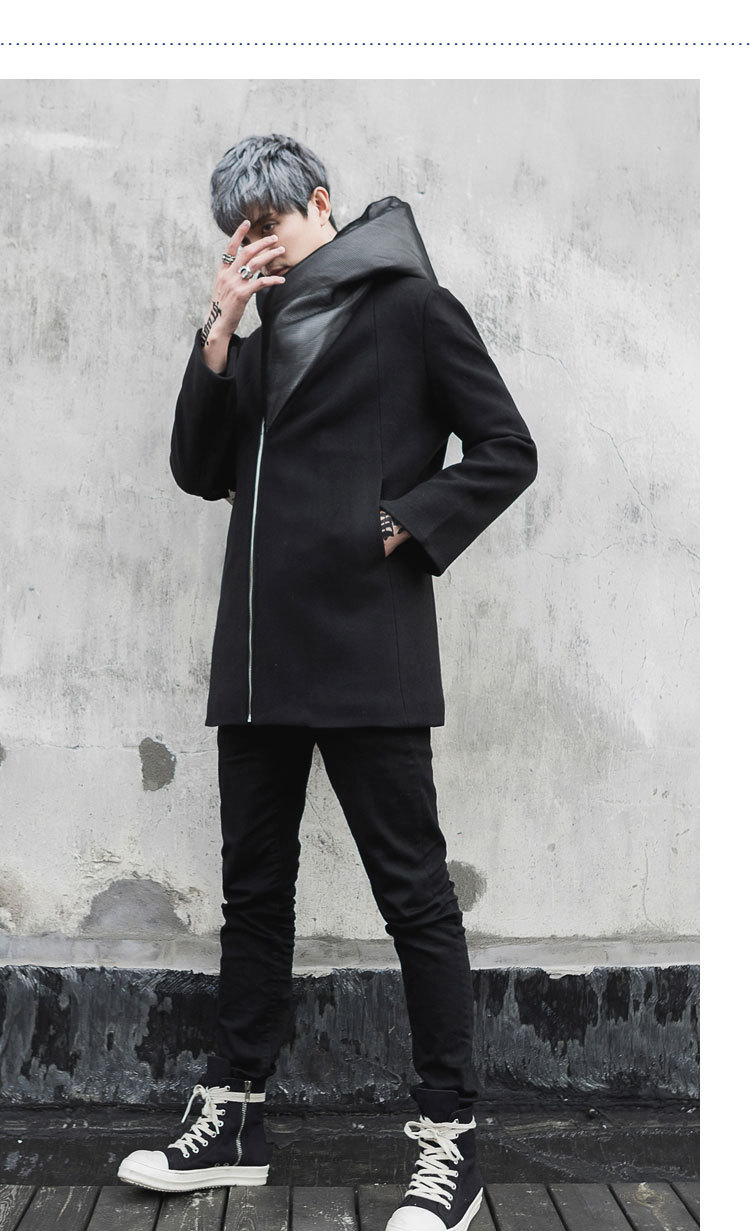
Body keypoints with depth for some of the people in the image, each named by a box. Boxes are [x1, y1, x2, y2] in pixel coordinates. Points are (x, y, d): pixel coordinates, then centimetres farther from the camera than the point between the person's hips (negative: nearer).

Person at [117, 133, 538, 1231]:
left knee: (412, 884, -2)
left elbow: (506, 451, 1)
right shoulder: (262, 339, 21)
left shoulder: (411, 306, 3)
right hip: (259, 651, 7)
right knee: (254, 885, 12)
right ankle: (234, 1121, 23)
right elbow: (200, 471, 12)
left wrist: (406, 525, -10)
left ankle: (451, 1141, 7)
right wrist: (218, 333, 4)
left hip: (365, 647, -7)